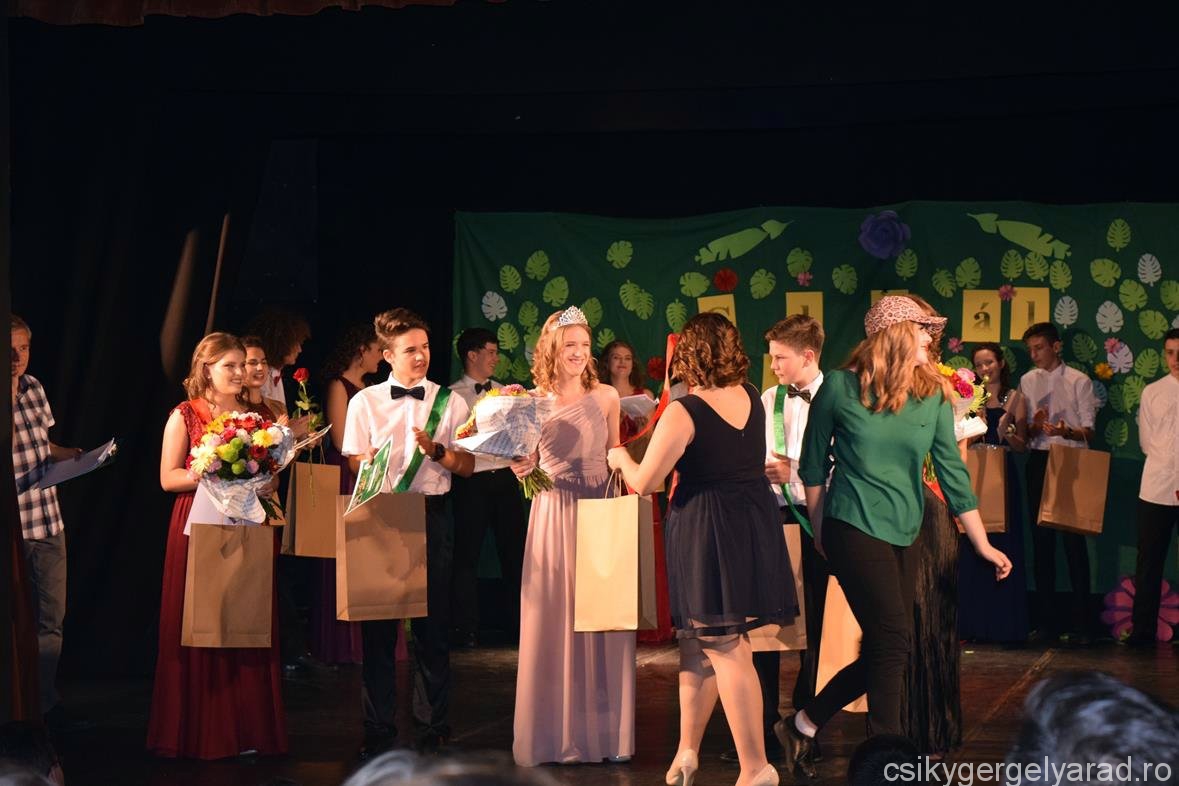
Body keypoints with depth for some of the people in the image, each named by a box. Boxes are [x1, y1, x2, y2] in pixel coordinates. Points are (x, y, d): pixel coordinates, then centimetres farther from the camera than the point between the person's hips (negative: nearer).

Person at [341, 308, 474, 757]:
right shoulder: (364, 402, 4)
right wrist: (370, 464, -20)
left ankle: (433, 728, 16)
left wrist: (436, 450, -14)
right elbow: (355, 463, 2)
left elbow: (467, 466, 3)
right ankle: (378, 731, 13)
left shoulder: (450, 402, 5)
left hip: (431, 517, 0)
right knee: (378, 626, 4)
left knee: (433, 626, 5)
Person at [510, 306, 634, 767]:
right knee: (553, 625, 2)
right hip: (553, 517, 0)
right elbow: (527, 467, 7)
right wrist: (521, 470, -14)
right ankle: (556, 733, 10)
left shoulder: (606, 397, 4)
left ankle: (603, 729, 13)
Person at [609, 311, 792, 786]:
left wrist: (620, 457, 8)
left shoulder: (684, 411, -16)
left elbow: (643, 483, -11)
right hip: (756, 527, 7)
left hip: (704, 529, -7)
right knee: (698, 642, 18)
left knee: (725, 648, -3)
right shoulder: (751, 398, 4)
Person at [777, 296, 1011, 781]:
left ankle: (803, 726, 21)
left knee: (885, 650, 5)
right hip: (854, 527, -5)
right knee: (893, 640, -11)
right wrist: (819, 528, 8)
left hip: (902, 537, 6)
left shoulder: (932, 395, 3)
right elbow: (814, 463, 4)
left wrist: (983, 546, 6)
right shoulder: (840, 387, -7)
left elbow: (951, 471, 6)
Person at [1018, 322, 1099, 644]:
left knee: (1073, 541, -4)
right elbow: (1022, 431, 9)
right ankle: (1045, 619, 14)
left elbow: (1088, 431, -5)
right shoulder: (1027, 381, 9)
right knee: (1041, 540, 7)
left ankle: (1079, 622, -2)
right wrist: (1034, 426, -14)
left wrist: (1067, 431, -26)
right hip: (1038, 461, 4)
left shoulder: (1079, 382, -2)